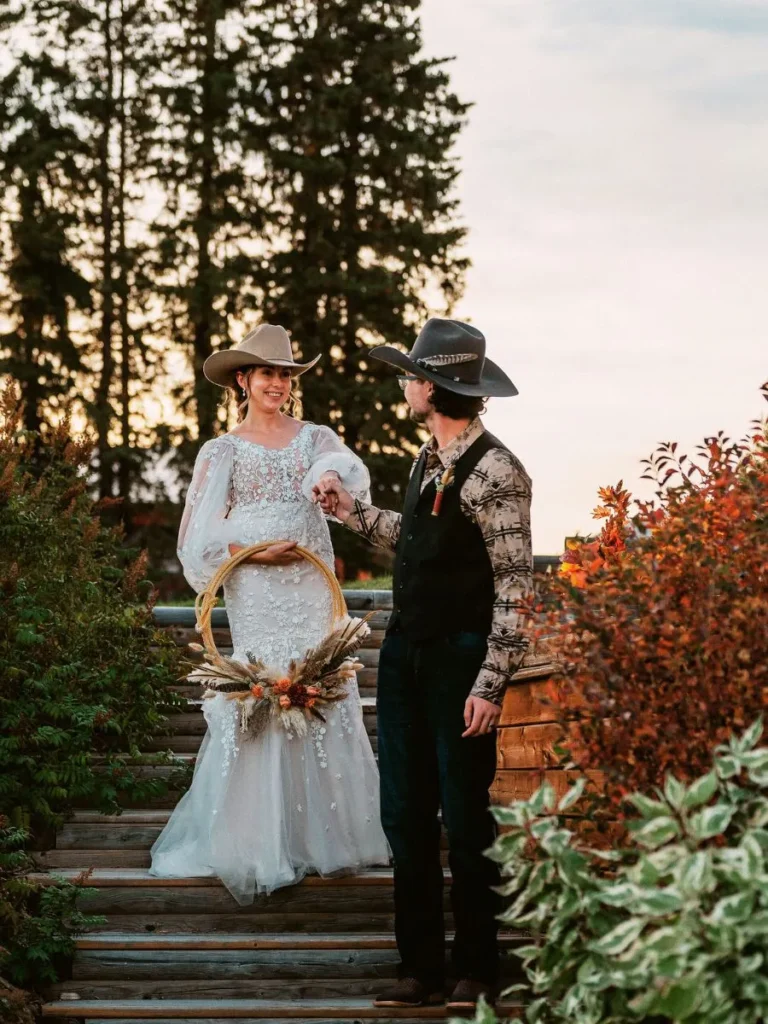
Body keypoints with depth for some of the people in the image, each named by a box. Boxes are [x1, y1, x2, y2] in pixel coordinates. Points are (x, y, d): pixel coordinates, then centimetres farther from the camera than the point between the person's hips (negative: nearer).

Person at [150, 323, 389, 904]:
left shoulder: (315, 439, 9)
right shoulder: (222, 453, 6)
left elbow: (352, 471, -14)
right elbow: (198, 538, 1)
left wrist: (333, 475, -37)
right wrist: (253, 553, -14)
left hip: (313, 592, 2)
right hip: (257, 600, -2)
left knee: (323, 702, 2)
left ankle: (326, 829, 12)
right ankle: (263, 841, 2)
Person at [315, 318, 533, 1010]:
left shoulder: (495, 472, -15)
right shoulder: (427, 461, 10)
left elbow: (515, 587, -16)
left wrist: (490, 684, -18)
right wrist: (352, 510, 24)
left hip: (461, 658, -8)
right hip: (405, 651, 8)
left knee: (465, 819, 2)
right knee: (406, 816, 10)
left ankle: (478, 971, 15)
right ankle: (421, 968, 20)